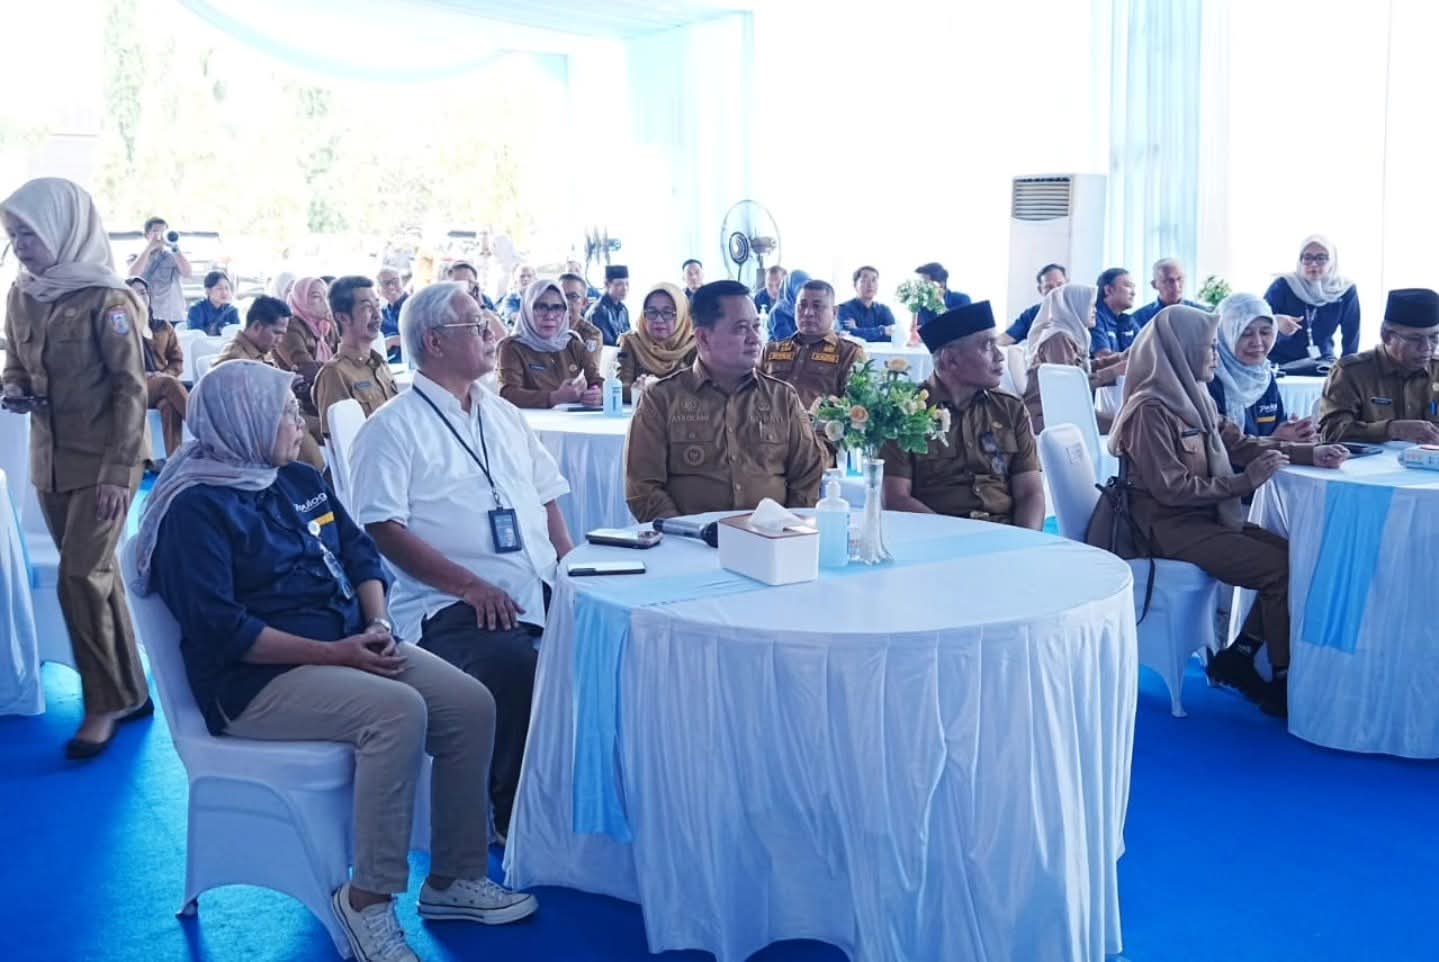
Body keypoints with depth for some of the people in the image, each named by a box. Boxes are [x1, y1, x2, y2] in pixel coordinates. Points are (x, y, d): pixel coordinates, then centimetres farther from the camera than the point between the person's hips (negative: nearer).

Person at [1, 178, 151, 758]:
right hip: (50, 461, 7)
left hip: (102, 462, -6)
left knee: (80, 580, -8)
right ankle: (129, 691, 23)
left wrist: (118, 472, -18)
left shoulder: (107, 299, -14)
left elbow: (131, 389, -15)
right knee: (96, 577, 12)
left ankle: (106, 703, 7)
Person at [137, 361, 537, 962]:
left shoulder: (300, 480, 13)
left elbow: (360, 554, 13)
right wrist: (333, 653, -21)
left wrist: (377, 626, -8)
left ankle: (453, 878, 2)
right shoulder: (195, 508, -10)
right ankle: (368, 900, -21)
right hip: (258, 679, -8)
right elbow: (219, 629, -19)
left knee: (471, 705, -10)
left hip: (351, 646, 8)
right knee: (397, 710, -33)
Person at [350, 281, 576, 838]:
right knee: (513, 664, -34)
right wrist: (471, 586, -17)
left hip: (543, 591, 6)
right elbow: (384, 530, -9)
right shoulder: (392, 428, 0)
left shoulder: (505, 416, 22)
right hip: (454, 605, -6)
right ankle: (519, 821, -14)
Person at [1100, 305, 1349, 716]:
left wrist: (1310, 453, 5)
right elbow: (1171, 488, -21)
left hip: (1205, 514, 9)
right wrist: (1243, 483, -20)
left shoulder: (1195, 397, 9)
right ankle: (1285, 681, -1)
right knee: (1280, 568, -17)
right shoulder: (1151, 409, -18)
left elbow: (1240, 443, 15)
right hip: (1170, 526, -9)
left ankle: (1237, 658, 6)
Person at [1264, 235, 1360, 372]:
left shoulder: (1345, 290, -4)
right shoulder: (1283, 285, -10)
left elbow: (1351, 335, 0)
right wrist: (1275, 321, -37)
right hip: (1281, 361, -2)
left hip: (1322, 362, 2)